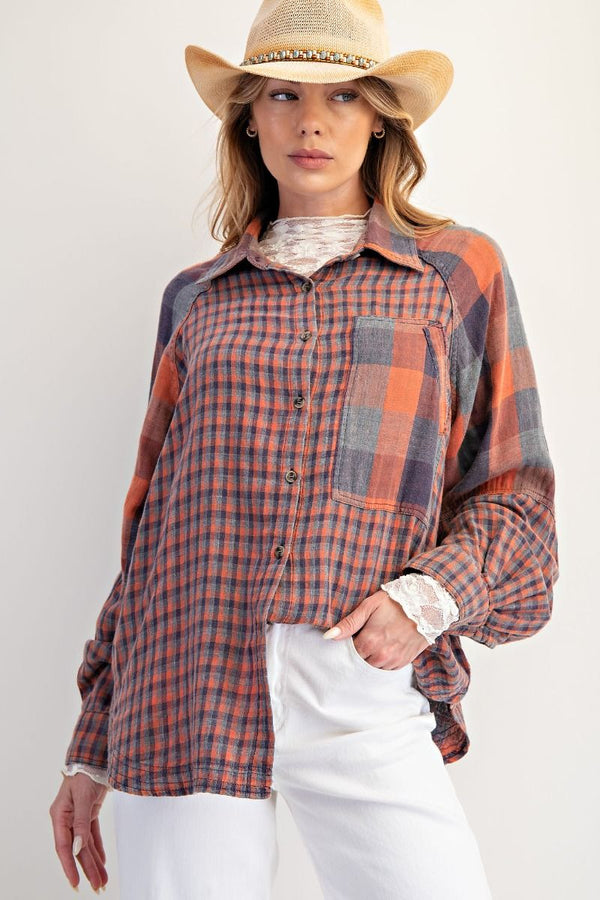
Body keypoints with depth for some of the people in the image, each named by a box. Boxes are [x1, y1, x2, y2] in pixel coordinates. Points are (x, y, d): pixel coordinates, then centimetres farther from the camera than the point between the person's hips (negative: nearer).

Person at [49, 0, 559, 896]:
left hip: (366, 702, -1)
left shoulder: (460, 270, 8)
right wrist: (94, 745, 13)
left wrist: (432, 595, -11)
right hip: (184, 700, 2)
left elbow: (514, 493, 9)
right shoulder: (199, 297, 12)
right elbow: (151, 521, 14)